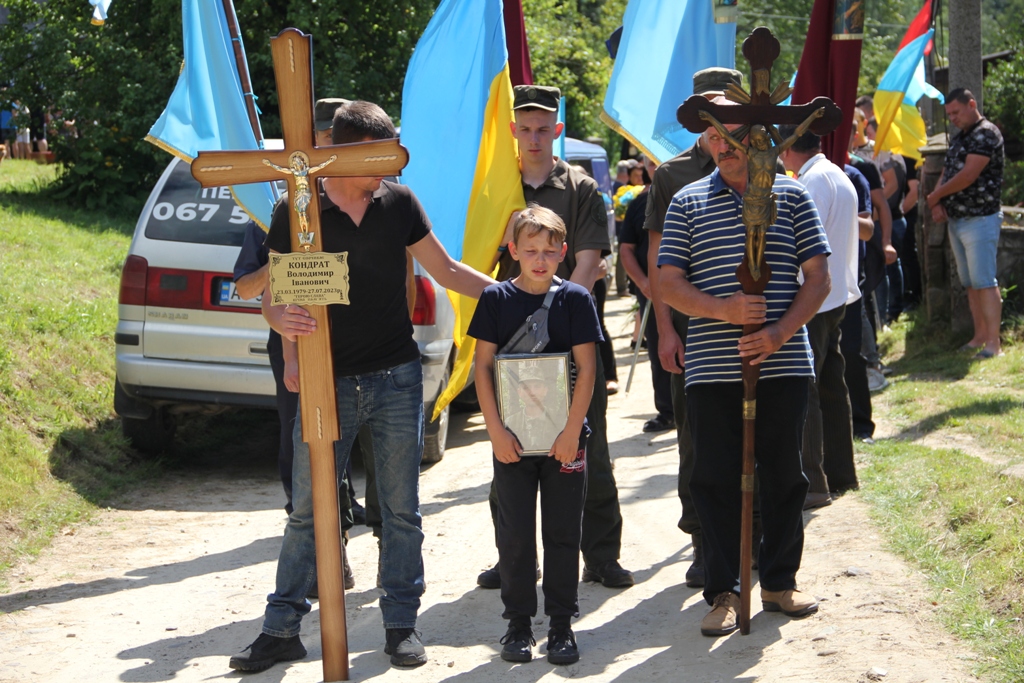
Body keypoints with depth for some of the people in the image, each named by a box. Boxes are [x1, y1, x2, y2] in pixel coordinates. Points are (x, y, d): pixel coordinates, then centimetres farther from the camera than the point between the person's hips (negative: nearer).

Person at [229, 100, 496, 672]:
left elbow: (446, 270, 13)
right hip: (326, 382, -1)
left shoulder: (399, 202, 3)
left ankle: (402, 624, 18)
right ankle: (282, 630, 12)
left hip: (396, 378, 2)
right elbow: (274, 294, -1)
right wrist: (281, 319, -24)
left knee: (402, 511, 7)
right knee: (307, 511, 2)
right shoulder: (296, 212, -3)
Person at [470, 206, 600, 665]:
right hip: (512, 438, 0)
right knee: (515, 534, 6)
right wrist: (495, 430, -8)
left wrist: (572, 430, -10)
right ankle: (518, 622, 17)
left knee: (563, 532, 6)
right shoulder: (496, 299, -1)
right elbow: (482, 366, -1)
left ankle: (561, 623, 15)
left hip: (564, 437, 0)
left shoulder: (575, 299, -2)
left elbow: (587, 367, -4)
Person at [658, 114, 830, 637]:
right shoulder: (688, 202, 7)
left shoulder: (790, 196, 7)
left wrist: (782, 331, -11)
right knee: (716, 479, 2)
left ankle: (780, 582, 22)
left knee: (784, 475, 8)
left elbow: (817, 278, 4)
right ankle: (722, 593, 11)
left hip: (784, 364, 1)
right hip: (711, 368, 0)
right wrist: (722, 310, -15)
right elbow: (669, 284, 3)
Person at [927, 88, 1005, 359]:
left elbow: (967, 176, -19)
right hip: (956, 221, 9)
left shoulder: (986, 134, -11)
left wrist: (936, 195, -7)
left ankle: (993, 343, -13)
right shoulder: (958, 139, 18)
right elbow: (946, 174, 17)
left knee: (984, 282, -12)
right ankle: (980, 336, 15)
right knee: (970, 283, 10)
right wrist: (938, 204, -3)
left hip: (980, 219, -9)